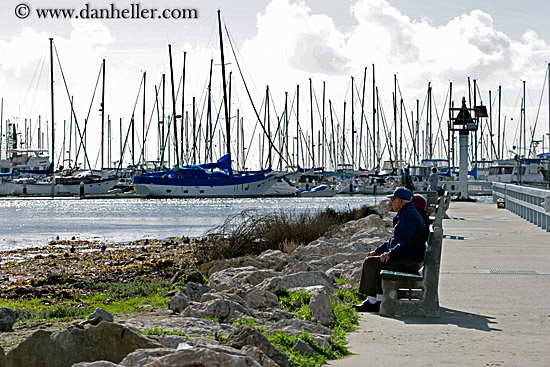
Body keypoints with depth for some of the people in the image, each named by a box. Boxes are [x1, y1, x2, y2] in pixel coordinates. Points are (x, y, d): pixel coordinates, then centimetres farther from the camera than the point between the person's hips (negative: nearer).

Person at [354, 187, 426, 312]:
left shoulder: (408, 215, -16)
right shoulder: (405, 214, 19)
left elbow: (409, 241, -27)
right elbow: (395, 239, 25)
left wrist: (391, 254, -25)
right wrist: (377, 251, 16)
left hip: (409, 261, -11)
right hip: (407, 259, 11)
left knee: (370, 262, -13)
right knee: (375, 261, 17)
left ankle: (372, 301, -8)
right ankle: (379, 300, 11)